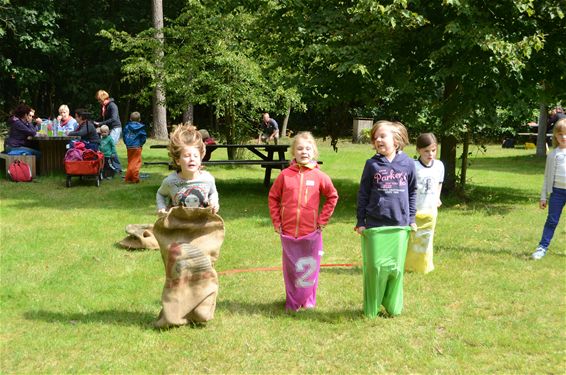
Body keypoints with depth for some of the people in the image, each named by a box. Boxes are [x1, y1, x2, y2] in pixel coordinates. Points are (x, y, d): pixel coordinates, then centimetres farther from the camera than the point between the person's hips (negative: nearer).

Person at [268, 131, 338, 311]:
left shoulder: (319, 176, -4)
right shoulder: (285, 175, -3)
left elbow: (332, 197, 8)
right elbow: (273, 197, 8)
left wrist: (322, 220, 3)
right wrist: (276, 221, 4)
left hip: (311, 232, 0)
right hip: (288, 231, 1)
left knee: (310, 268, 9)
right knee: (291, 269, 11)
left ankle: (308, 301, 28)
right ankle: (292, 302, 26)